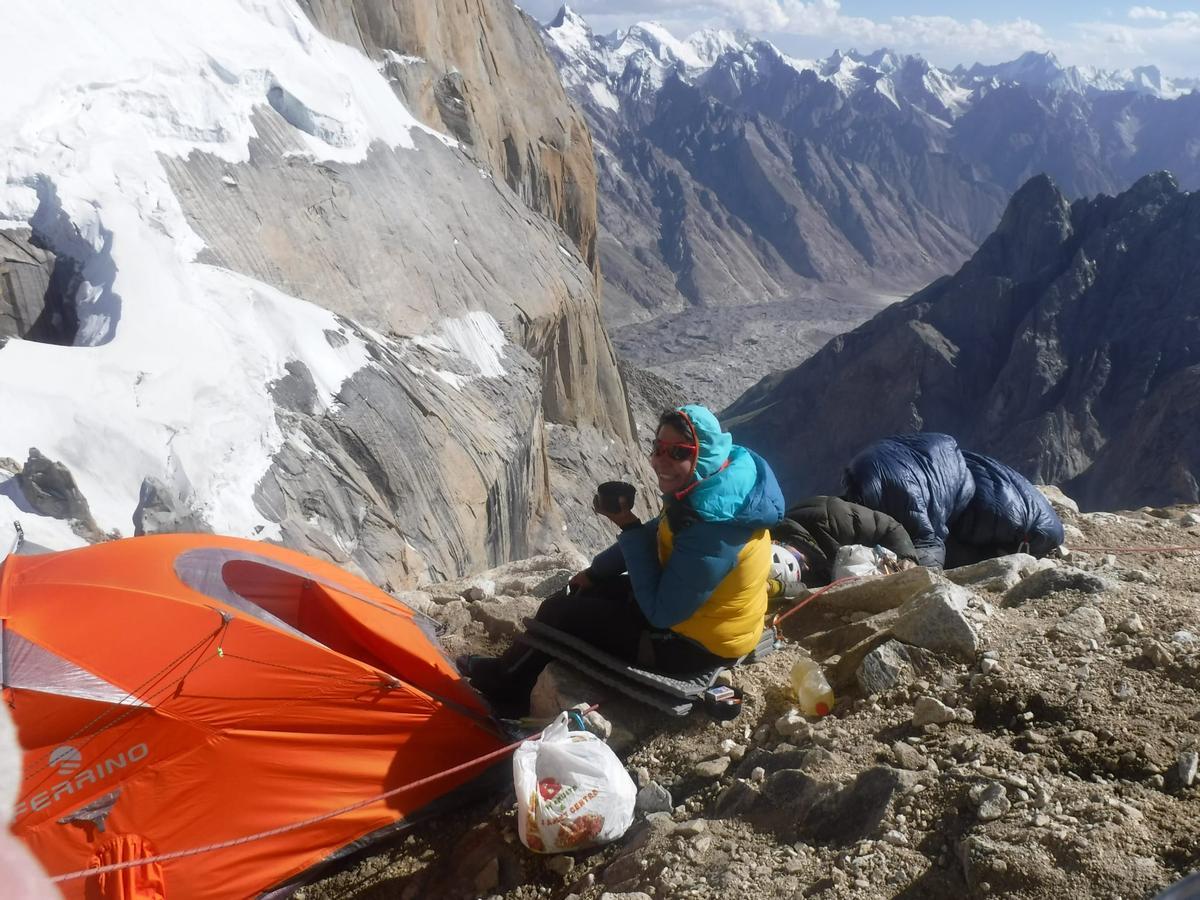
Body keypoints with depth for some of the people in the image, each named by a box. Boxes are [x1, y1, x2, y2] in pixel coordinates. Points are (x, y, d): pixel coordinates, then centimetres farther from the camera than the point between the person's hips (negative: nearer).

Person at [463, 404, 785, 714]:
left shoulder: (712, 528, -35)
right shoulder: (702, 488, -7)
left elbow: (661, 612, -28)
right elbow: (656, 535, 11)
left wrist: (629, 528, -26)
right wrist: (596, 571, 12)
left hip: (695, 645, -9)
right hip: (685, 605, 9)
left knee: (559, 612, 1)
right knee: (582, 592, 20)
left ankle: (504, 681, 28)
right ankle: (516, 668, 34)